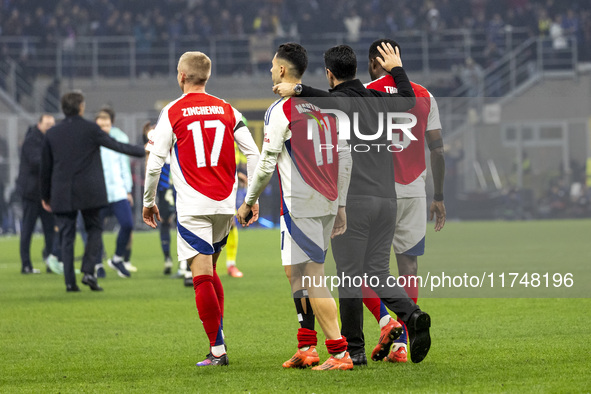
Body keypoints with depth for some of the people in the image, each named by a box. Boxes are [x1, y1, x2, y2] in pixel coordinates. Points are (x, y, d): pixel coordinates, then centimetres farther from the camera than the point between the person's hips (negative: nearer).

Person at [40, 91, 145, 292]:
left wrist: (45, 196, 19)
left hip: (62, 194, 2)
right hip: (89, 192, -2)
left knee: (67, 236, 6)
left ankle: (69, 281, 0)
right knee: (94, 230, 11)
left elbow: (45, 168, 10)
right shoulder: (90, 129, -4)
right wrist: (143, 151, 16)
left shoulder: (52, 134, 5)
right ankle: (88, 271, -6)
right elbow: (117, 146, 2)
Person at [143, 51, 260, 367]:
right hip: (225, 204, 5)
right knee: (209, 272, 20)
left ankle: (217, 349, -9)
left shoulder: (173, 112, -3)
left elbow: (155, 161, -4)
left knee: (202, 276, -5)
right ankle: (216, 336, 16)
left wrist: (148, 201, 8)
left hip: (193, 207, -5)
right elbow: (253, 153, 6)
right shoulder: (226, 110, 8)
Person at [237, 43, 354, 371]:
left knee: (311, 277, -6)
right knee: (299, 273, 17)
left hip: (299, 205, -8)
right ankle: (306, 348, 16)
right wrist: (341, 205, 18)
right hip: (328, 203, 8)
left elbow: (267, 163, -8)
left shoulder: (279, 110, -10)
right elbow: (344, 159, 12)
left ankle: (340, 353, -10)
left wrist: (248, 202, 4)